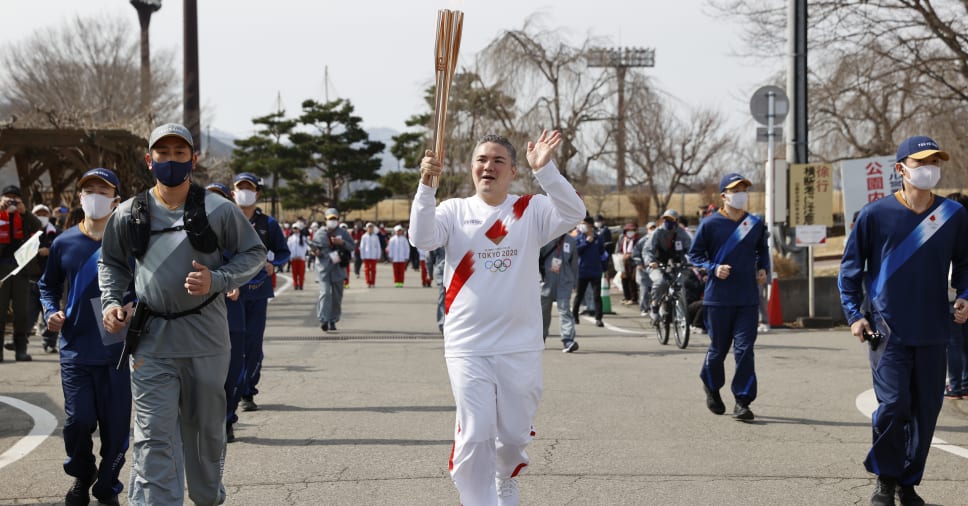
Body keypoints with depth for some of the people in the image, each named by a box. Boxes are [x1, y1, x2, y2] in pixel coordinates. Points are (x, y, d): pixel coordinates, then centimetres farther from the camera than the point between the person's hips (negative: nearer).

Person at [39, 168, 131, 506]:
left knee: (116, 425, 4)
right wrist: (51, 312, 0)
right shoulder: (64, 244, 3)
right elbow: (47, 285, 17)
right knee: (79, 420, -7)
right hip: (77, 350, 1)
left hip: (120, 351, -1)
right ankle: (81, 475, 22)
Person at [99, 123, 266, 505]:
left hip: (205, 334, 0)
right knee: (154, 435, -7)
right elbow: (110, 263, 17)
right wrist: (111, 302, 0)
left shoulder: (219, 210, -4)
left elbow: (254, 254, 4)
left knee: (206, 426, 15)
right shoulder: (129, 214, 2)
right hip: (150, 339, 0)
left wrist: (217, 280, -12)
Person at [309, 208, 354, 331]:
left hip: (338, 268, 2)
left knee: (337, 295, 7)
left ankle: (333, 321, 19)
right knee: (325, 293, -16)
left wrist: (342, 243, -12)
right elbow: (312, 247, 13)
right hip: (323, 267, -2)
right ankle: (323, 320, -19)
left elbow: (353, 246, 5)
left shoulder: (343, 233, 8)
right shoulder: (320, 233, 6)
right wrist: (315, 251, -10)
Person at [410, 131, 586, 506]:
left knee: (514, 435, 13)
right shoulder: (455, 211, 2)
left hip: (521, 347, 1)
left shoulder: (531, 211, 1)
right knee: (475, 436, -8)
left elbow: (573, 214, -17)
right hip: (468, 348, -1)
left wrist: (544, 169, -30)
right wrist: (426, 185, -27)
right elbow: (422, 239, -15)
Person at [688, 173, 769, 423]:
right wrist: (714, 268, -14)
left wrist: (763, 269, 5)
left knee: (745, 349, -6)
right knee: (718, 348, 8)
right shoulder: (710, 224, -4)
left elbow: (762, 250, 23)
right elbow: (694, 255, 2)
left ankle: (743, 401, -1)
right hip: (718, 297, -2)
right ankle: (712, 387, 36)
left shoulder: (756, 224, 7)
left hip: (748, 299, 2)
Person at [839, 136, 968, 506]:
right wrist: (854, 315, -1)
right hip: (888, 331, -3)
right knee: (893, 406, -11)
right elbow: (850, 267, 5)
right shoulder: (875, 214, -4)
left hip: (933, 332, 3)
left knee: (926, 410, 5)